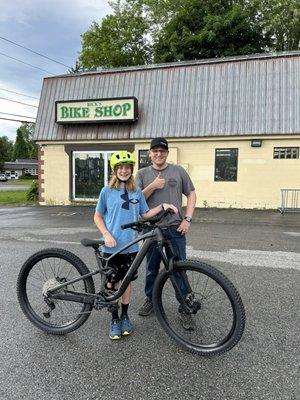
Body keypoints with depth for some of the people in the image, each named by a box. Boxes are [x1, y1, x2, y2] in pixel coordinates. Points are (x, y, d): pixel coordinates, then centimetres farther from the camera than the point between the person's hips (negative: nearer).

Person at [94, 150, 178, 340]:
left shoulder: (137, 192, 3)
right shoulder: (107, 191, -4)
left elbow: (145, 214, 9)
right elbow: (97, 216, 3)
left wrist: (163, 206, -3)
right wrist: (106, 234, -12)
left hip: (130, 246, 2)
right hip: (112, 246, -2)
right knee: (112, 283, 7)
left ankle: (125, 316, 32)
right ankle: (114, 319, 25)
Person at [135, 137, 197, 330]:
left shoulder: (178, 171, 5)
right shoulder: (142, 174, 7)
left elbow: (191, 194, 7)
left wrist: (187, 219, -3)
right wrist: (153, 186, -13)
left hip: (175, 228, -1)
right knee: (152, 268, 13)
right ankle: (150, 299, 33)